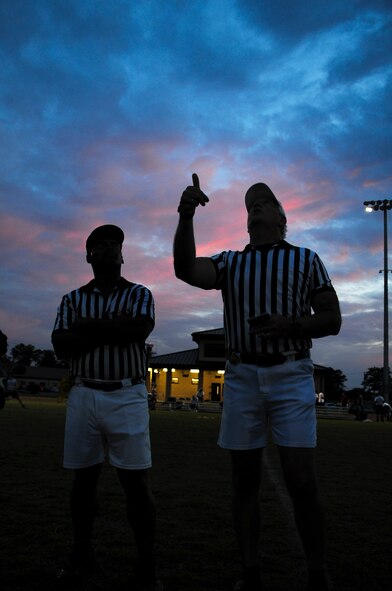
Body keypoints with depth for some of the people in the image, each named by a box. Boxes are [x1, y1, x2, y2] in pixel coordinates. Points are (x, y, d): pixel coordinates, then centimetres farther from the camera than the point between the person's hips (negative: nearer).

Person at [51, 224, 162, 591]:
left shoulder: (139, 294, 6)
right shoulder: (73, 299, 10)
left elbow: (138, 331, -14)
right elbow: (61, 347, -3)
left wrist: (87, 326, -8)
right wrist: (113, 329, -12)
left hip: (128, 397, -2)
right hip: (83, 396, 2)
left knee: (136, 481, -1)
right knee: (84, 478, 10)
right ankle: (82, 555, 24)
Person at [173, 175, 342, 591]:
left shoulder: (306, 259, 8)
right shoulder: (229, 262, 13)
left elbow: (332, 320, 4)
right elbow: (186, 270, -7)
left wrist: (291, 325, -16)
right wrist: (186, 217, -22)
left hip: (291, 375, -2)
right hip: (241, 377, 3)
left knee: (301, 481, -9)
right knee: (244, 480, 5)